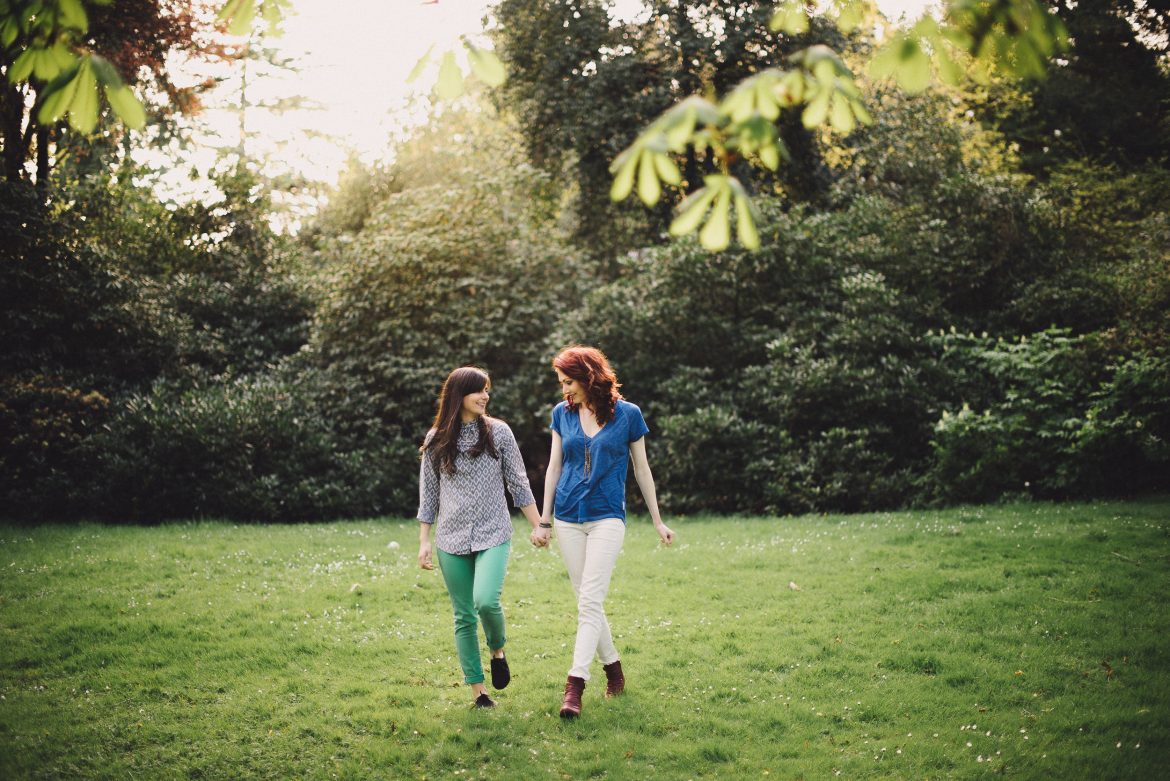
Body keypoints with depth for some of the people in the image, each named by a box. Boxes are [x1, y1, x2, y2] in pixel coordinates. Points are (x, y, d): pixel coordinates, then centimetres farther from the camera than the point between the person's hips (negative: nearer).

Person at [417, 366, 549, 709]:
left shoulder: (499, 433, 1)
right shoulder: (436, 439, 3)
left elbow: (518, 484, 6)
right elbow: (428, 495, 9)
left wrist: (537, 526, 4)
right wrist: (424, 541, 6)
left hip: (493, 535, -1)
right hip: (452, 539, 2)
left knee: (486, 601, -22)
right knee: (464, 616, 4)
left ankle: (498, 651, 9)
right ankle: (478, 689, 13)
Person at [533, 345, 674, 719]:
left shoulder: (627, 414, -3)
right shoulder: (562, 413, 5)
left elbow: (642, 469, 5)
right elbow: (553, 468, 11)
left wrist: (658, 521, 8)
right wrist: (544, 521, 10)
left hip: (607, 517, -4)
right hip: (568, 517, 4)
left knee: (590, 601, -14)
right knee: (586, 601, 8)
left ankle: (575, 685, -18)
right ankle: (613, 670, 24)